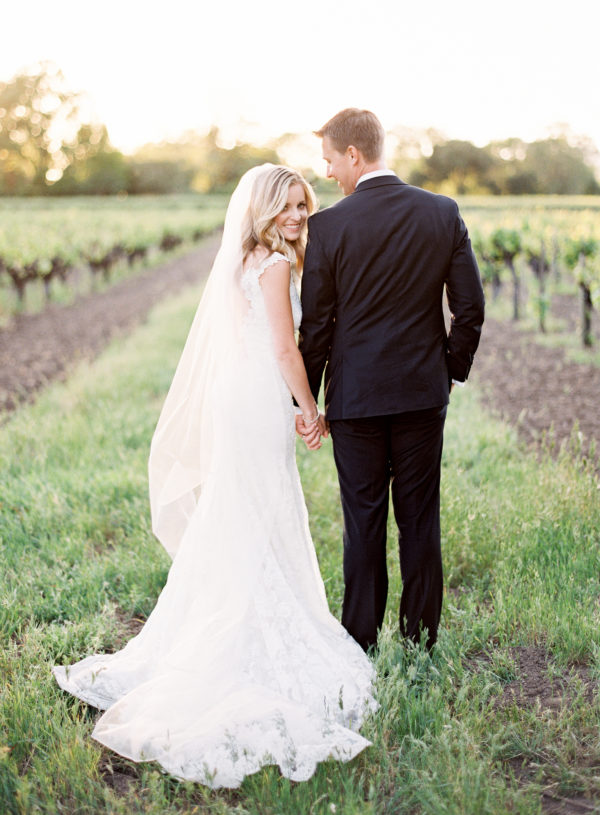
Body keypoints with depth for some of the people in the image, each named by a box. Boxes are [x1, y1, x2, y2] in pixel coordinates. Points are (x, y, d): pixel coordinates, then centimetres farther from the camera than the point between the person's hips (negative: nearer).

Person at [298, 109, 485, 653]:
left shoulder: (327, 225, -10)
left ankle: (362, 644, 15)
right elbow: (470, 308, 0)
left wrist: (307, 399, 6)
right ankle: (422, 640, 20)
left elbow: (316, 323, -5)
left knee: (364, 522, 7)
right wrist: (451, 370, 14)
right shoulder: (443, 213, -1)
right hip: (424, 390, 3)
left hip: (355, 395, -2)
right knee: (420, 518, 11)